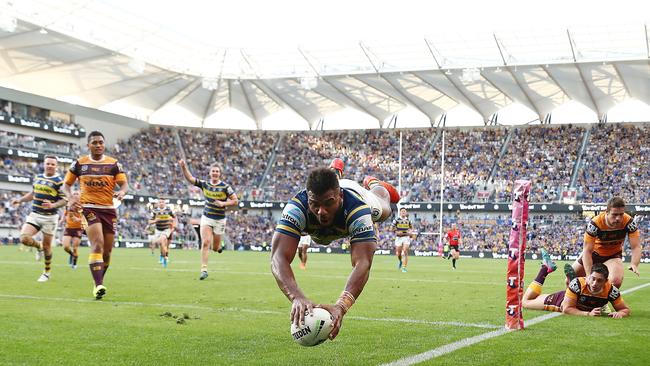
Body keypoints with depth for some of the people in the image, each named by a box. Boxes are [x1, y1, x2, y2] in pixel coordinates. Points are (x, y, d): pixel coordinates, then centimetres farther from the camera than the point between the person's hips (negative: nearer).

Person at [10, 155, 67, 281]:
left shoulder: (59, 181, -9)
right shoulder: (38, 177, 9)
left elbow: (64, 200, -10)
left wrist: (53, 205, -27)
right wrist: (20, 200, 17)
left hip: (50, 217, -4)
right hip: (34, 214, 4)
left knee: (47, 246, 2)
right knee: (24, 238, -14)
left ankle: (47, 272, 22)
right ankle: (39, 246, 20)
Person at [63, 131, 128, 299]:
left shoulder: (114, 164, 5)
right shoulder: (79, 163, 4)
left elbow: (124, 184, -2)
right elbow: (66, 184, 11)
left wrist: (122, 192, -26)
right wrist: (70, 199, -9)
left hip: (109, 209, 3)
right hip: (88, 208, -3)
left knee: (107, 250, 6)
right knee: (97, 244, -21)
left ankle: (99, 282, 27)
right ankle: (98, 286, -25)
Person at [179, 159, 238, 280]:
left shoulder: (225, 186, -9)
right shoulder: (204, 184, 0)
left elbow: (235, 201, -7)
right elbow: (189, 178, -3)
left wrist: (223, 203, -20)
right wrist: (183, 167, -18)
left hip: (220, 219, -1)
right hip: (206, 217, 1)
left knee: (215, 248, 6)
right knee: (205, 242, -15)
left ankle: (219, 246, 45)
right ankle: (204, 270, -13)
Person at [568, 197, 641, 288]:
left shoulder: (629, 222, -29)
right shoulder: (595, 224, -33)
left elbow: (636, 247, -27)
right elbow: (587, 251, -31)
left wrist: (634, 265, -48)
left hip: (614, 255, 0)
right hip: (594, 253, 0)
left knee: (616, 282, -30)